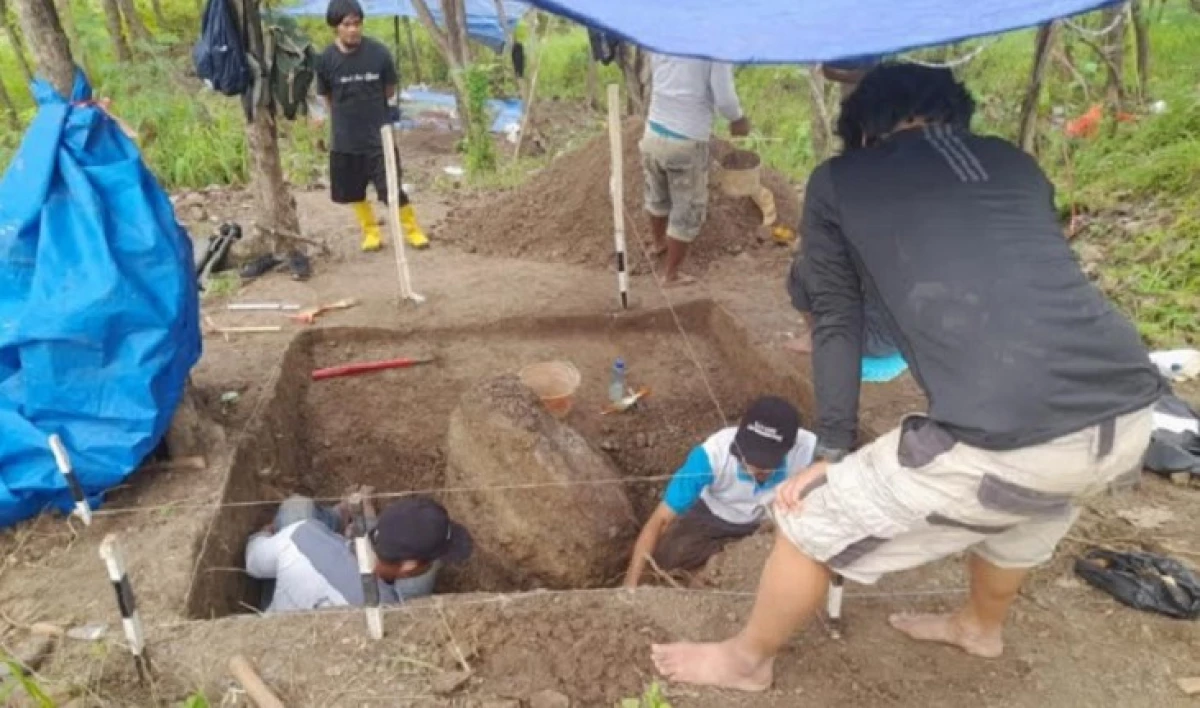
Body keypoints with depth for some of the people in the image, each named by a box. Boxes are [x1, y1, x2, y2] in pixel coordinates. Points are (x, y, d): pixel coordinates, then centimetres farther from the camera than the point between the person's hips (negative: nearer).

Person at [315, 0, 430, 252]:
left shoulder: (379, 53, -12)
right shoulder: (325, 59, -9)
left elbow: (390, 91, 3)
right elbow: (327, 98, 6)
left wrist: (370, 108, 9)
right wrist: (349, 115, 7)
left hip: (379, 135, -2)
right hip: (345, 139, 2)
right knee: (354, 191, 11)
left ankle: (413, 230, 16)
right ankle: (370, 231, 32)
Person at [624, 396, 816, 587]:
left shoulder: (808, 449, -35)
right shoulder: (714, 453, -36)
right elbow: (660, 520, -34)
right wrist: (630, 584, -40)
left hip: (769, 523, 3)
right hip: (714, 517, -3)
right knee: (662, 556, -24)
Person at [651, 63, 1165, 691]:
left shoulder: (837, 182, 12)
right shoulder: (1012, 162, 24)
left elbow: (836, 322, 11)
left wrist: (832, 453, 18)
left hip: (1007, 436, -6)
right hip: (1130, 412, 7)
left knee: (810, 521, 16)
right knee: (1032, 497, 40)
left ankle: (746, 659, 40)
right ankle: (981, 627, 64)